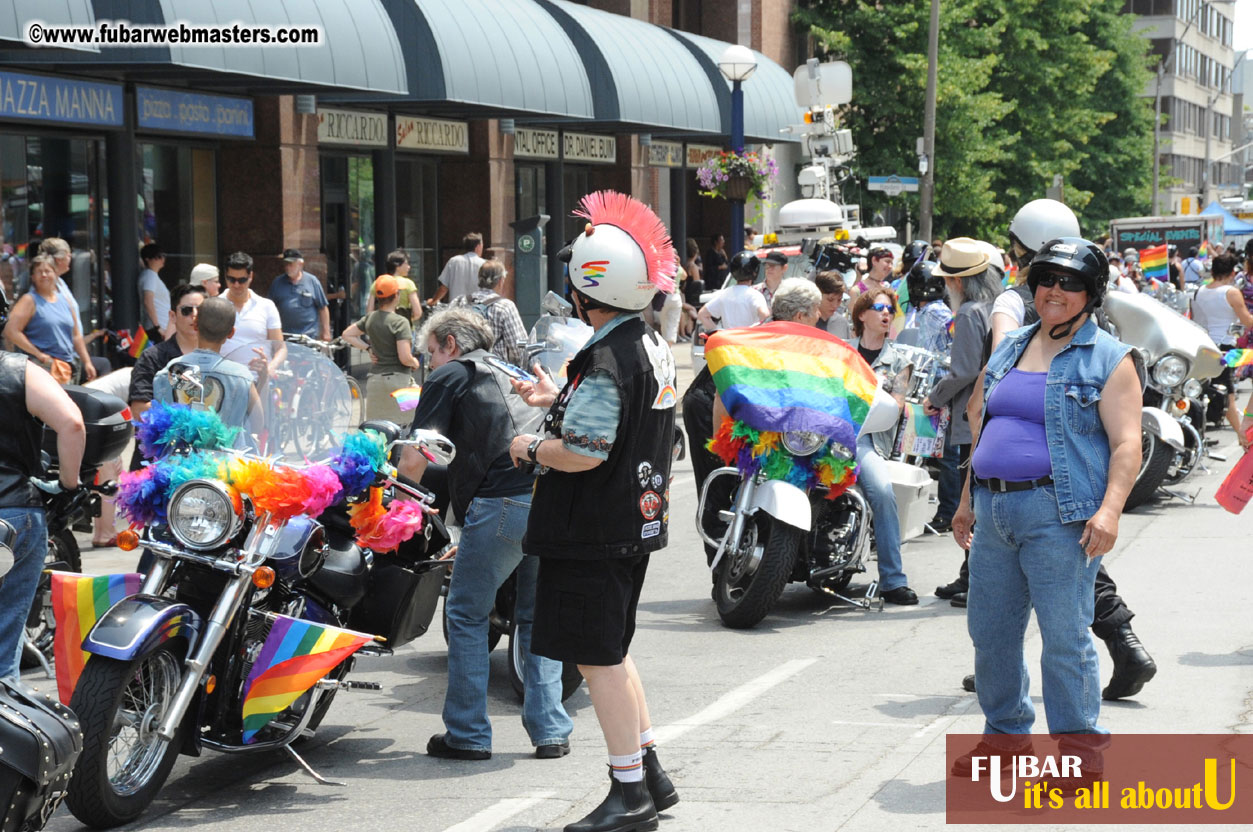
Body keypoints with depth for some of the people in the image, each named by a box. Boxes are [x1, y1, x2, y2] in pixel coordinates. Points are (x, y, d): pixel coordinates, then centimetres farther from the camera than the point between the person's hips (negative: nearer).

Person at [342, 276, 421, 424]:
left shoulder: (370, 318, 7)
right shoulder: (400, 322, -13)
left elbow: (347, 335, 19)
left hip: (374, 379, 6)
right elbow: (405, 358, -18)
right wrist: (415, 363, 3)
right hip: (397, 378, -6)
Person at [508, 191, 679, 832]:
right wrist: (557, 401, 24)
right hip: (636, 522, 10)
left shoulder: (604, 360, -22)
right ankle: (651, 773, 24)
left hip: (592, 534, -10)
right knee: (610, 652, 20)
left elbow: (583, 452, -27)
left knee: (599, 658, -2)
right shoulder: (653, 347, 9)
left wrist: (531, 448, -10)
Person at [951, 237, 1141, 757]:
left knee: (1065, 637, -6)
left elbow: (1126, 443, -8)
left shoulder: (1107, 359, -1)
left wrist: (1110, 509, -21)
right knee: (989, 629, 12)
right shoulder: (1009, 349, 18)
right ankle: (1005, 731, 27)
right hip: (995, 510, 7)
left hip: (1059, 515, -7)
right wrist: (968, 501, 21)